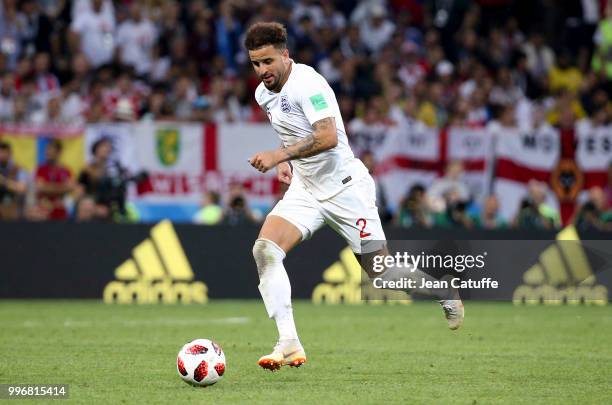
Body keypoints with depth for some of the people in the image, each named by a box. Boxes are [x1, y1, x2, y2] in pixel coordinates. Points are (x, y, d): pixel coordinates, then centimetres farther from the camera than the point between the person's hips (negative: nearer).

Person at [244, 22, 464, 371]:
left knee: (380, 270, 0)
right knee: (264, 250, -15)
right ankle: (289, 345, -17)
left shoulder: (307, 83, -20)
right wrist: (286, 163, 9)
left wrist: (279, 155, -33)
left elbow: (327, 137, -31)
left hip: (345, 187, -7)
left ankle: (447, 295, 29)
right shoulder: (264, 94, 7)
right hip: (304, 190, 8)